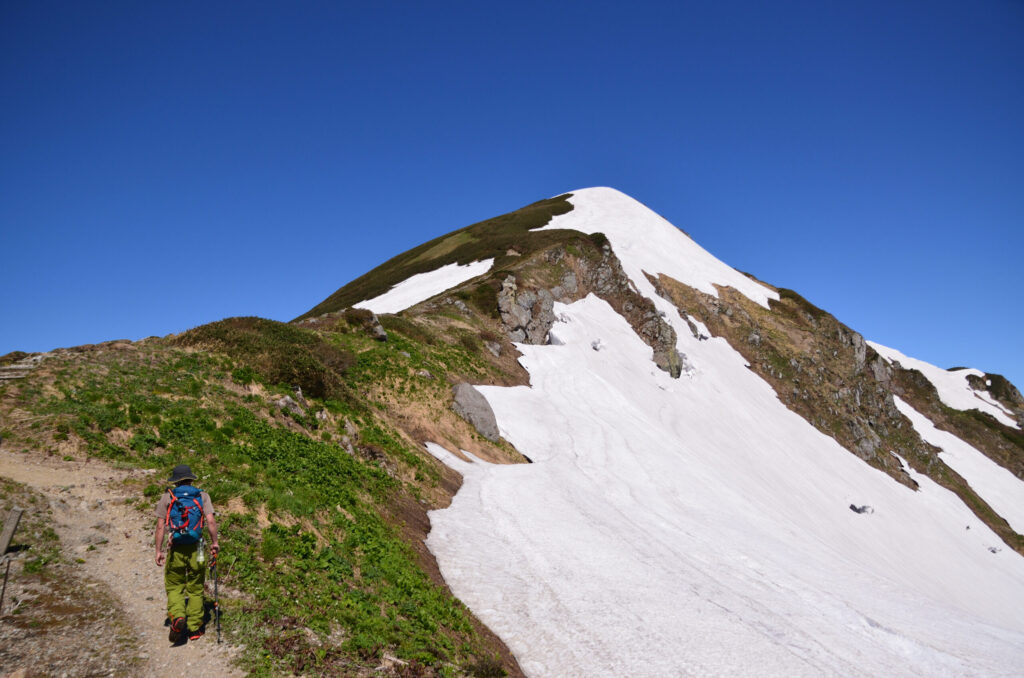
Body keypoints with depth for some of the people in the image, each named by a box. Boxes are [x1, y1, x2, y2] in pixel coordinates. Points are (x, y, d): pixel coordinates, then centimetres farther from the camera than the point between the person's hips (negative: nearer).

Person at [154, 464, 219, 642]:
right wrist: (214, 543, 3)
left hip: (175, 550, 0)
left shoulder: (167, 497, 2)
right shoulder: (202, 496, 2)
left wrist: (159, 551, 3)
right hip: (196, 548, 1)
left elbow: (160, 526, -2)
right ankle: (194, 629, 17)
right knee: (195, 589, 12)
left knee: (174, 587, 13)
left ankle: (177, 617, -12)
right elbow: (211, 521, -7)